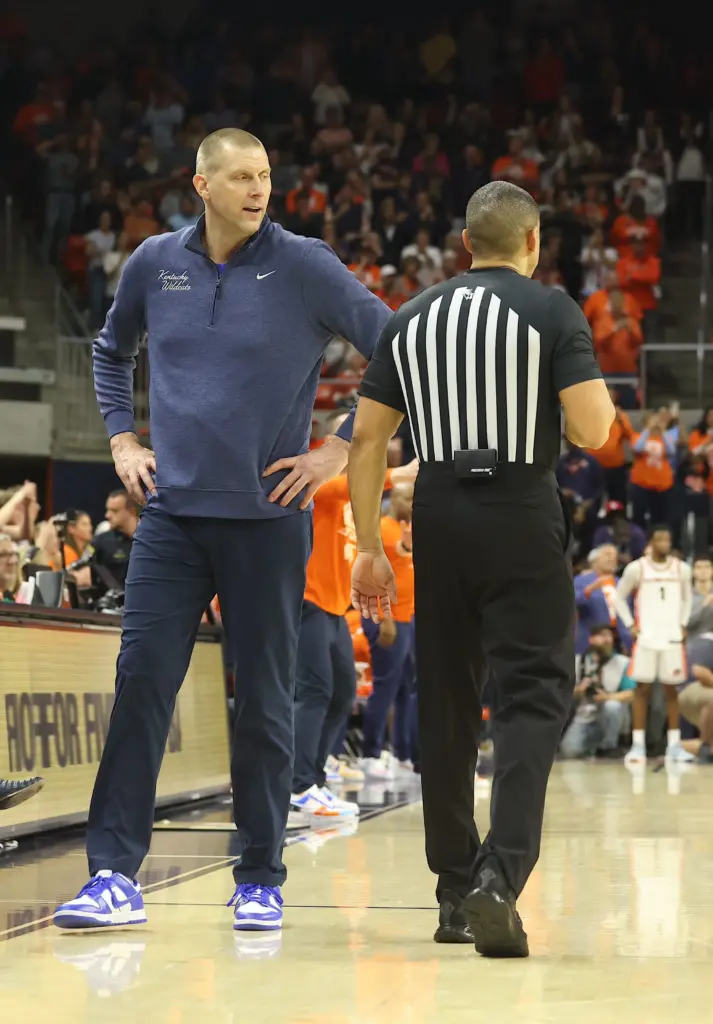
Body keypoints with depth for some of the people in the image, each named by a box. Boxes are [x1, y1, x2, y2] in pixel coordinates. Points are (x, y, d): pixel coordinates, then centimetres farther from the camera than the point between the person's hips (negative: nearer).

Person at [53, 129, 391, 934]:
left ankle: (260, 881, 14)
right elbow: (111, 351, 25)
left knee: (263, 700, 3)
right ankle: (115, 876, -3)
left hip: (267, 516, -2)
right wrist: (121, 440, 13)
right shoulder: (154, 263, 6)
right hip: (171, 512, 2)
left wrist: (341, 450, -6)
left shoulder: (305, 268, -5)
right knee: (140, 680, -6)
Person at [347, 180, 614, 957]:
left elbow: (366, 439, 8)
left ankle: (455, 896, 17)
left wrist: (369, 548, 11)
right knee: (532, 701, -2)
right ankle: (498, 878, -20)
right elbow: (592, 431, -12)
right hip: (521, 518, -4)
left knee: (446, 707, 11)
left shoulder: (411, 320, 11)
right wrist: (595, 396, 10)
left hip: (439, 520, 4)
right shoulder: (553, 312, -3)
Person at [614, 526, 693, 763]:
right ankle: (638, 745, -1)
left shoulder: (681, 569, 5)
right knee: (642, 688, -3)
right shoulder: (637, 568, -2)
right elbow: (619, 597, 8)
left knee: (671, 689, 4)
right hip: (645, 637, -2)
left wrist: (683, 624, 7)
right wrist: (630, 625, -1)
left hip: (672, 637, 2)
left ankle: (674, 745, 8)